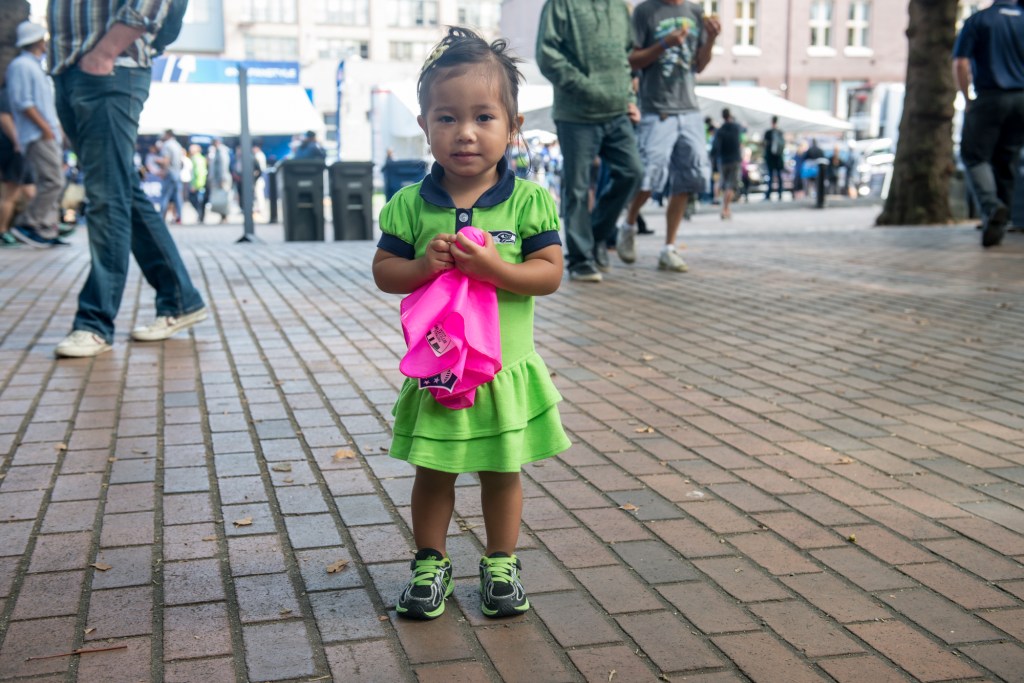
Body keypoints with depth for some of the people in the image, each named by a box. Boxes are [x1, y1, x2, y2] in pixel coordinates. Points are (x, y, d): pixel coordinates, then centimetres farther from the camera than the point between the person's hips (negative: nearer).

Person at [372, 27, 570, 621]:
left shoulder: (529, 201, -8)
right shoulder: (411, 205, -4)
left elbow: (550, 274, -10)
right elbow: (384, 271, 0)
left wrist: (495, 267, -25)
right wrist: (422, 266, -20)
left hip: (506, 369, -1)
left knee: (502, 473, 14)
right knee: (433, 475, 13)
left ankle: (501, 565, 33)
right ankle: (430, 564, 32)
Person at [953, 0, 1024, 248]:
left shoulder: (977, 20, 1)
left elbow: (960, 63, -7)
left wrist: (967, 99, 1)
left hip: (990, 97, -4)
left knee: (974, 155, 0)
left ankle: (991, 206, -25)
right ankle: (998, 226, 11)